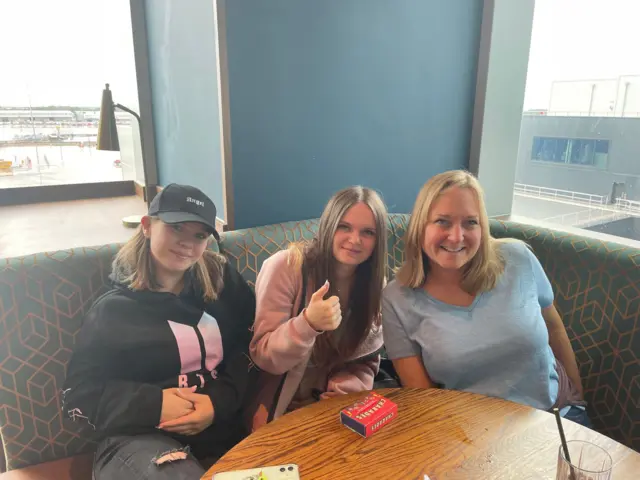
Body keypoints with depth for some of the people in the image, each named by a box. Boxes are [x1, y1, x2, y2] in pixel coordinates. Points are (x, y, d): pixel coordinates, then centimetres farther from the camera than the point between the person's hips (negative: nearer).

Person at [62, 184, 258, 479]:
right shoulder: (114, 309, 1)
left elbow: (253, 347, 5)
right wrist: (153, 406, -14)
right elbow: (77, 395, 1)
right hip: (140, 437, -2)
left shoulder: (222, 280, 7)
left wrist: (221, 400, -12)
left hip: (223, 425, 3)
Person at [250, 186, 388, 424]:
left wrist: (346, 387, -14)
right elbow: (264, 358, -17)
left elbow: (367, 362, 7)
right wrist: (308, 323, -34)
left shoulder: (375, 284, -4)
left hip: (333, 407, 4)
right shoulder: (286, 266, -18)